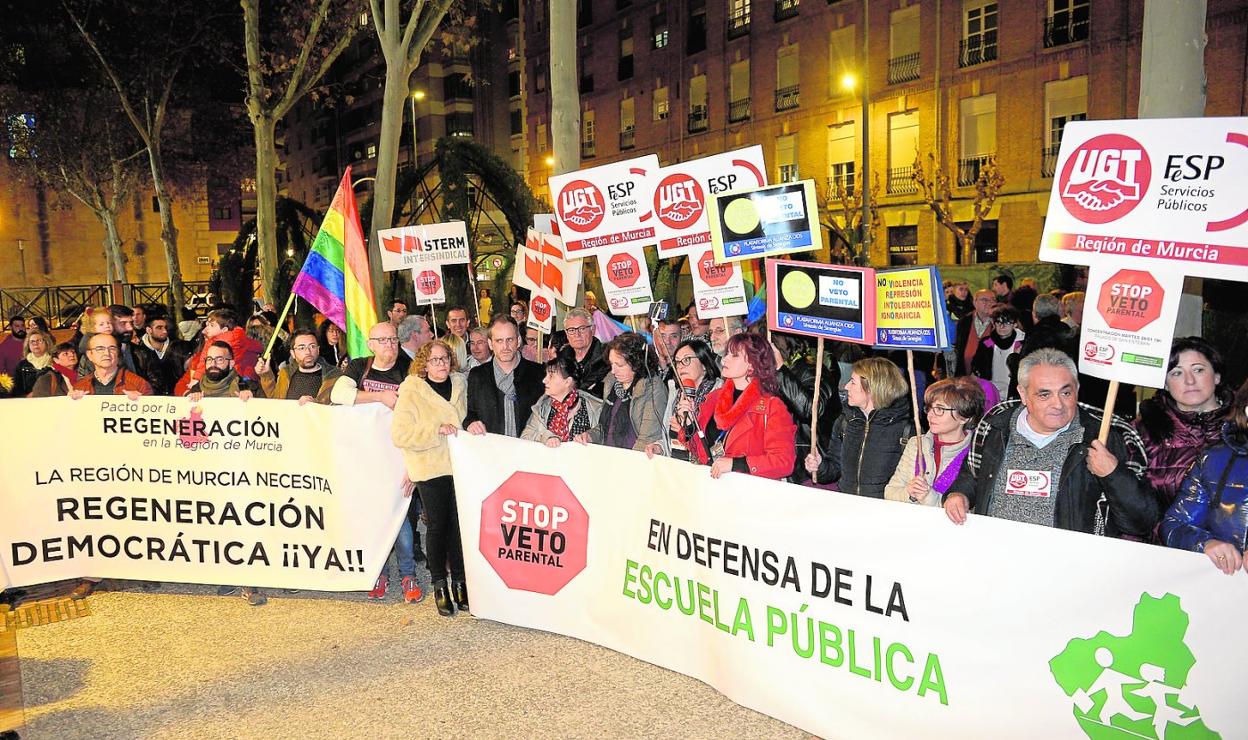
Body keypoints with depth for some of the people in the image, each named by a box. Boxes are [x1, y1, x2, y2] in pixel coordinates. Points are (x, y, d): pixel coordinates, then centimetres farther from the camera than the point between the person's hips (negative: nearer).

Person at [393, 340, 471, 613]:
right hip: (430, 468, -4)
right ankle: (439, 585, 15)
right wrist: (438, 431, -19)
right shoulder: (411, 391, -7)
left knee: (459, 523, 3)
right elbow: (400, 435, -15)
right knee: (438, 524, 2)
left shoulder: (460, 385, 9)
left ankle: (459, 581, 16)